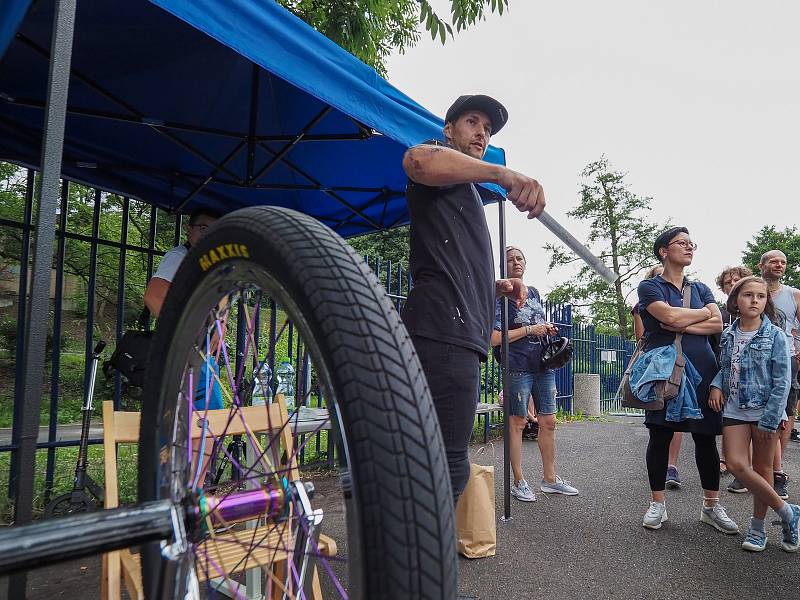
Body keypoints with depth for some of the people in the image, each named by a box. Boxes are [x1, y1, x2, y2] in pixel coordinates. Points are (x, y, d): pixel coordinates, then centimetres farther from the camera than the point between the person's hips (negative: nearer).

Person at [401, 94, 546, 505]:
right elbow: (418, 160, -23)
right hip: (444, 333, -11)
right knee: (448, 468, -14)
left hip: (460, 337, 11)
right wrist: (503, 173, -35)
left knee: (445, 463, 15)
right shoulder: (442, 165, 7)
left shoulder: (465, 193, 36)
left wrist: (497, 286, 20)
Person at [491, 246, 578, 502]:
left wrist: (548, 329, 6)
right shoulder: (501, 296, -4)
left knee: (548, 422, 9)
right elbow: (495, 338, -12)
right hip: (518, 368, -6)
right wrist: (530, 330, -13)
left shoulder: (534, 293, 16)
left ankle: (550, 479, 21)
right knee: (517, 423, -1)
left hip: (543, 366, 6)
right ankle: (518, 482, 10)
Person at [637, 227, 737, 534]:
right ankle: (658, 504, 14)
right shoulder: (650, 286, 2)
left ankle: (711, 505, 20)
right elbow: (669, 316, -15)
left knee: (706, 438, 7)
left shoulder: (701, 288, 17)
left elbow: (717, 324, 2)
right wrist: (703, 313, 0)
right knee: (660, 436, 1)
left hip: (702, 370, 4)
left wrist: (682, 325, -11)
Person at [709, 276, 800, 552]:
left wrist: (769, 421, -14)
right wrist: (717, 384, -6)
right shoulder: (728, 335, 3)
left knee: (762, 468, 8)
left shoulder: (774, 336, -7)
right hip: (734, 409, 3)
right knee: (736, 464, -7)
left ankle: (758, 527, 23)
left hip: (766, 411, -3)